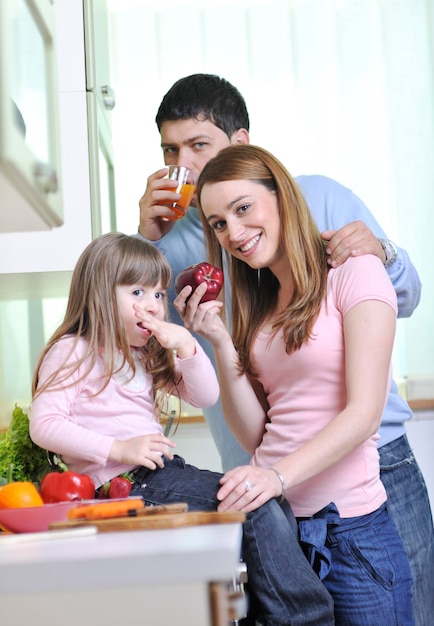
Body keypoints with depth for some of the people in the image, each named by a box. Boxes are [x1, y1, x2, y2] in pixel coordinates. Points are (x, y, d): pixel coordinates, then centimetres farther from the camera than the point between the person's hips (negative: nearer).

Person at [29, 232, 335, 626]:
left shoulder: (149, 355, 21)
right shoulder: (72, 351, -2)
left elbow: (206, 397, 14)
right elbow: (45, 425, -13)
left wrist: (186, 346, -3)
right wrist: (118, 449, -21)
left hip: (162, 471, 9)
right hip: (124, 484, -8)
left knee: (275, 514, -5)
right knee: (256, 508, -18)